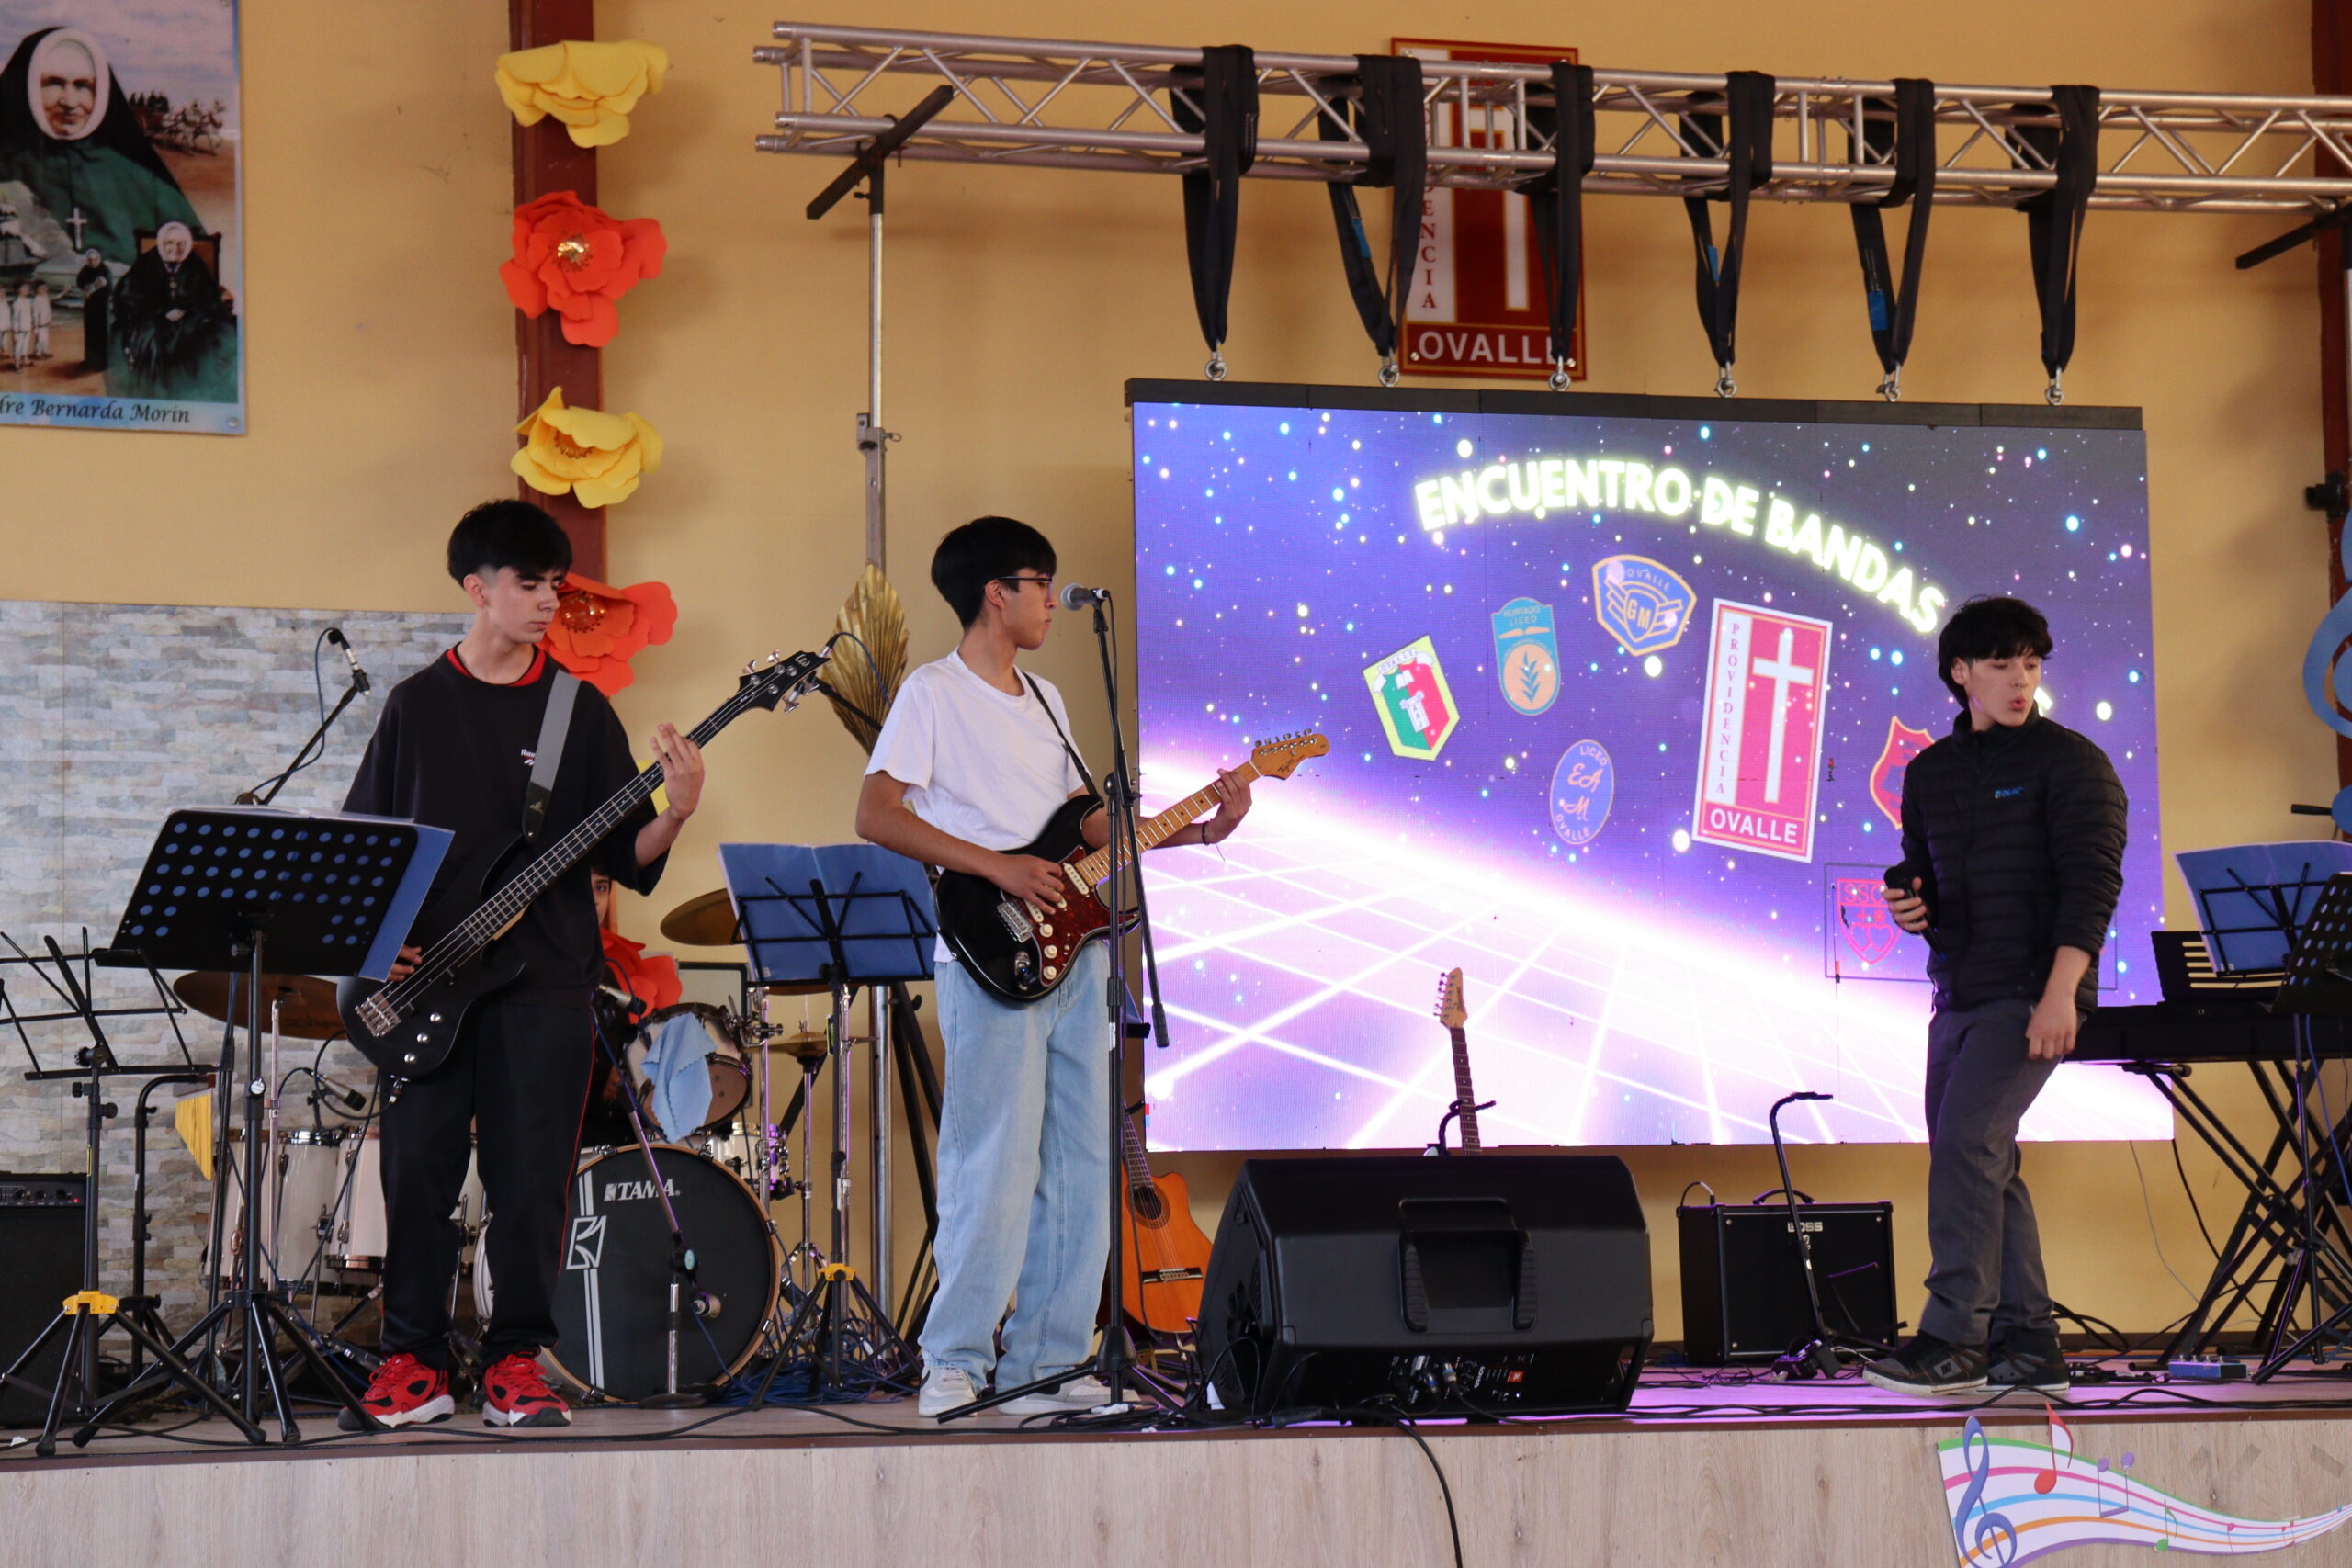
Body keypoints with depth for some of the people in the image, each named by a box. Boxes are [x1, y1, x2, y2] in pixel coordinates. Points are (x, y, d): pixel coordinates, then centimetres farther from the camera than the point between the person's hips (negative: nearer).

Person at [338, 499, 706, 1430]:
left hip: (544, 977, 0)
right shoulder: (417, 705, 8)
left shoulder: (577, 709, 7)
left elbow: (624, 852, 3)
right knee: (417, 1173, 1)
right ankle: (414, 1367, 10)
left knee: (532, 1180, -1)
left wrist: (675, 814, -17)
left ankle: (515, 1366, 7)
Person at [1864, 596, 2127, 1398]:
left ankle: (1953, 1339, -19)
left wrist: (2060, 992, -23)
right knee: (1982, 1163, 7)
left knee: (1965, 1142, -19)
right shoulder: (1930, 773, 15)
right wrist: (1908, 906, -2)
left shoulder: (2068, 761, -5)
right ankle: (2027, 1343, 13)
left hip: (2033, 993, -8)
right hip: (1960, 993, 8)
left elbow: (2092, 881, -13)